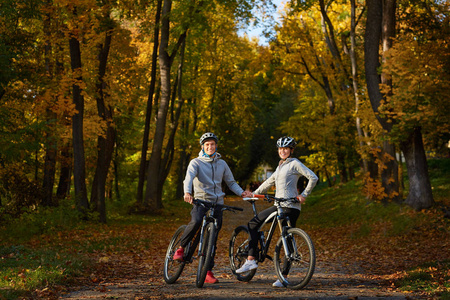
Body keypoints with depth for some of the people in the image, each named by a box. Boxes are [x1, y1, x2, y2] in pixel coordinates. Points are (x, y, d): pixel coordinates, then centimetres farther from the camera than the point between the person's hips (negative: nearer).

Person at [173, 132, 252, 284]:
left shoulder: (221, 163, 14)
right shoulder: (196, 162, 1)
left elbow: (231, 182, 17)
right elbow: (189, 177, -16)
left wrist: (242, 192, -2)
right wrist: (187, 192, -36)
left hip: (217, 203, 4)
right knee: (196, 221, -35)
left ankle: (208, 272, 5)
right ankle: (181, 248, -11)